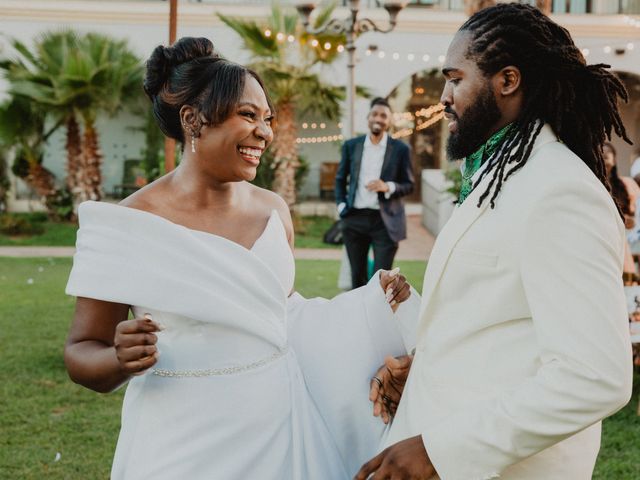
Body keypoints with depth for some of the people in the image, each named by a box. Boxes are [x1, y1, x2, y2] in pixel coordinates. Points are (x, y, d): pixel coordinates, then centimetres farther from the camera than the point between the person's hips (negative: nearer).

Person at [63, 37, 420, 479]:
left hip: (279, 426, 5)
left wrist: (372, 301, 3)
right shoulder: (129, 225, -13)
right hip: (185, 442, -4)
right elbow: (82, 352, -6)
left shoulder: (273, 210, 1)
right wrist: (120, 360, -27)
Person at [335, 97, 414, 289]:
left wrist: (388, 187, -15)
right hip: (354, 219, 3)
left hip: (385, 221, -2)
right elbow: (340, 178, 15)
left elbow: (409, 185, 4)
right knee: (357, 275, 11)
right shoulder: (351, 146, 7)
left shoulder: (400, 149, 0)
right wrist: (341, 205, 2)